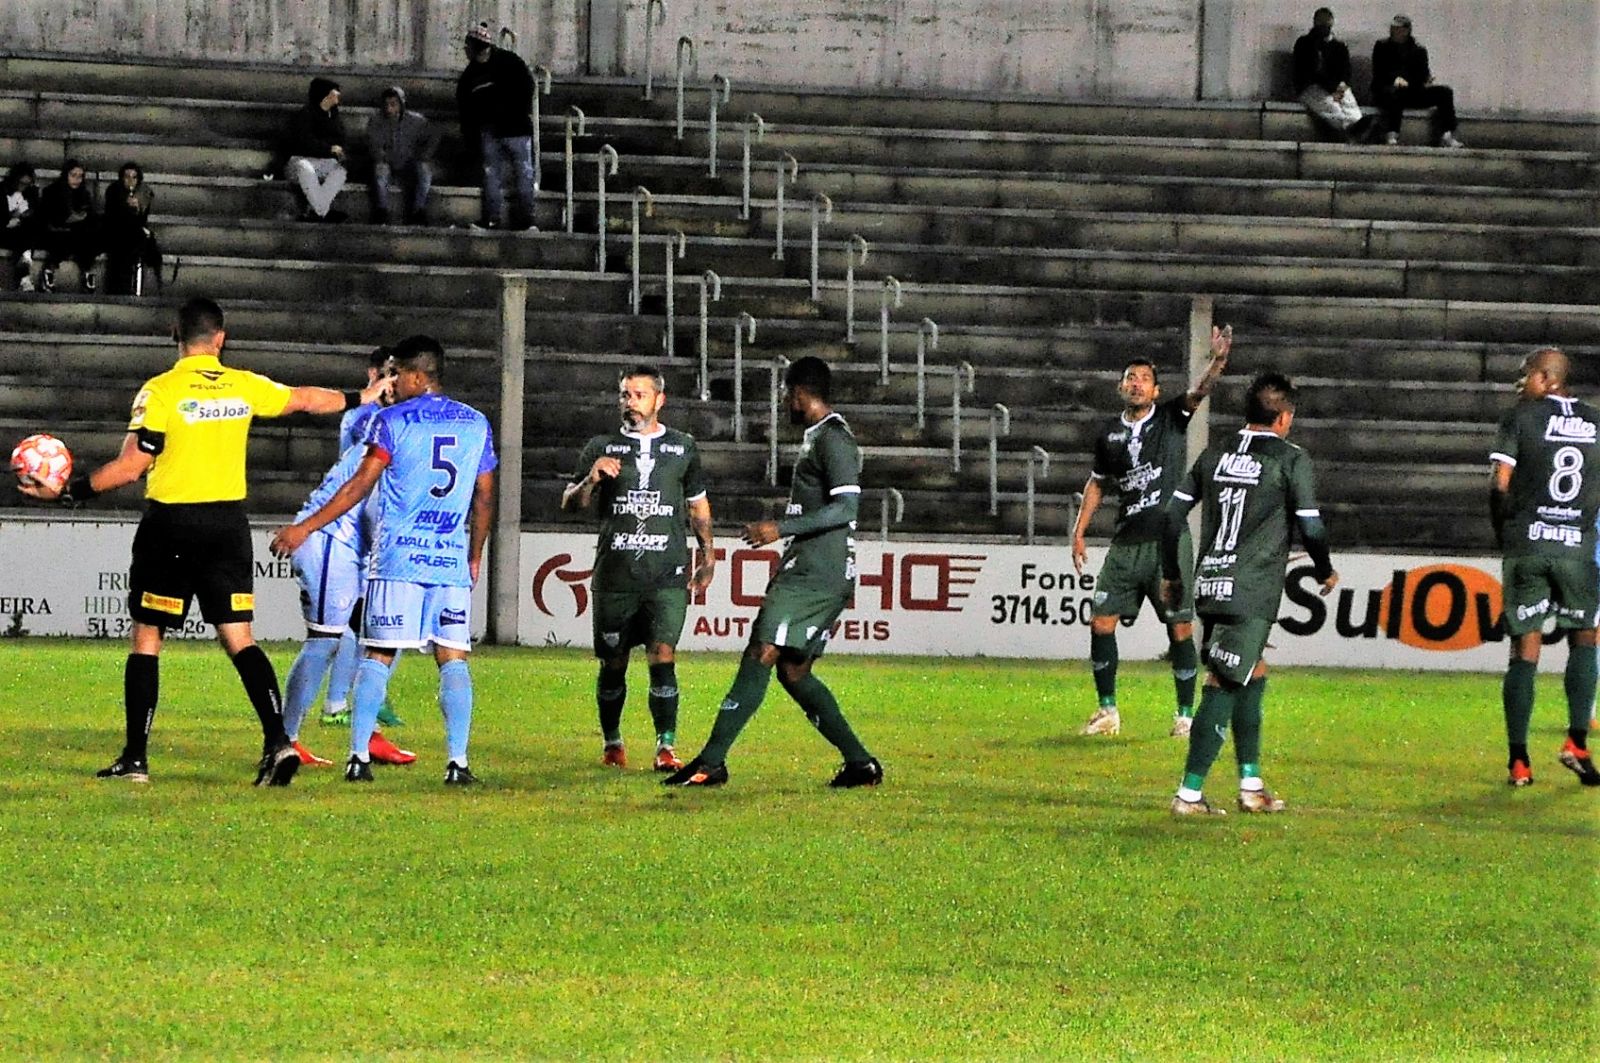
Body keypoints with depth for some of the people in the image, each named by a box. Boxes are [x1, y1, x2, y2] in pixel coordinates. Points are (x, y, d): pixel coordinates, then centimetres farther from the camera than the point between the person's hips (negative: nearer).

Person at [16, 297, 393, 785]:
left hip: (171, 525, -3)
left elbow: (129, 467, -13)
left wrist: (69, 490, -3)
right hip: (229, 522, 4)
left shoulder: (160, 392, -10)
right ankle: (278, 741, -10)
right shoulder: (245, 387, 3)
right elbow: (306, 398, 20)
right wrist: (360, 399, 37)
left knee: (146, 638, 6)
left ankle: (135, 757, 5)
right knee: (239, 639, 4)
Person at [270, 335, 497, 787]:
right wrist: (475, 557, 27)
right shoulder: (477, 425, 11)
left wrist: (305, 528, 2)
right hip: (451, 561, 3)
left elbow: (360, 485, -4)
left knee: (379, 655, 3)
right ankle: (458, 761, -7)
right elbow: (484, 498, 16)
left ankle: (359, 755, -1)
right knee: (453, 658, 2)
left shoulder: (393, 420, -2)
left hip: (398, 558, -2)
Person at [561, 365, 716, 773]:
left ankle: (666, 747, -11)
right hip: (614, 575, 1)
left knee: (663, 658, -13)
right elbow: (569, 504, 5)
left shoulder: (683, 448, 11)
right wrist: (591, 480, -14)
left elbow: (698, 503, 22)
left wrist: (707, 552, 21)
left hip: (667, 575, -1)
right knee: (613, 664, 5)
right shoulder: (602, 448, 8)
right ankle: (612, 743, 22)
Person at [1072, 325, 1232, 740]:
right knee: (1101, 624, -1)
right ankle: (1108, 711, 12)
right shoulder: (1109, 435, 10)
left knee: (1181, 630, -4)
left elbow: (1198, 392, -17)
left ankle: (1185, 715, 7)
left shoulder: (1172, 417, 1)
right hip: (1125, 546, 3)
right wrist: (1079, 531, 17)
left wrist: (1217, 362, -36)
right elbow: (1097, 483, 23)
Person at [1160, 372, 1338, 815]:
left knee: (1253, 675, 21)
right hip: (1251, 592, -7)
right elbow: (1310, 527, -6)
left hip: (1209, 585, 7)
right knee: (1222, 687, -6)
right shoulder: (1291, 460, -5)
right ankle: (1189, 794, -9)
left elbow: (1173, 512, 12)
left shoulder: (1215, 454, 12)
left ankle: (1251, 785, 24)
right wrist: (1325, 572, 13)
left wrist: (1171, 574, 22)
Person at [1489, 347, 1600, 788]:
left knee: (1525, 649, 3)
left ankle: (1518, 759, 1)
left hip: (1525, 545, -1)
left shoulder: (1521, 417, 0)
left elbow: (1499, 483, -4)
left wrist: (1504, 532, 9)